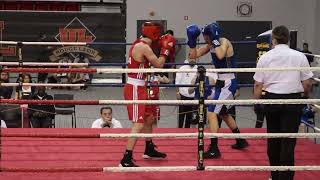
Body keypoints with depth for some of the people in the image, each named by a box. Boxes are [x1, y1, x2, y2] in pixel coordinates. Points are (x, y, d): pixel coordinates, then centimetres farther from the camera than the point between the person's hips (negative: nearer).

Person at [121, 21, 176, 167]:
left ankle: (149, 150, 40)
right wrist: (166, 49, 0)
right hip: (135, 89, -10)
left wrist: (158, 45, 13)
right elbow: (159, 64, -13)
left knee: (148, 118, 23)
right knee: (138, 124, -13)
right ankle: (126, 160, -14)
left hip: (138, 88, 10)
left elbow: (149, 62, 22)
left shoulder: (139, 44, 10)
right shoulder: (144, 47, -18)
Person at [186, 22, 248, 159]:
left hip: (228, 83, -10)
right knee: (223, 113, 25)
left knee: (212, 113, -14)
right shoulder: (210, 45, 6)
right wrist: (192, 41, -6)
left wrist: (215, 40, -27)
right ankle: (241, 141, 40)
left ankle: (214, 150, -12)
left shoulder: (224, 42, -16)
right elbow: (193, 55, 7)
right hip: (222, 82, 10)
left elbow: (220, 55, -38)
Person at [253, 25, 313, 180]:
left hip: (272, 99, 2)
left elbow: (258, 84, 1)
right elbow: (307, 83, 1)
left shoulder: (265, 57, 1)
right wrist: (305, 96, 20)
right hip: (293, 100, -2)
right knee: (288, 141, 0)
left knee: (273, 139, 15)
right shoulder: (299, 57, -2)